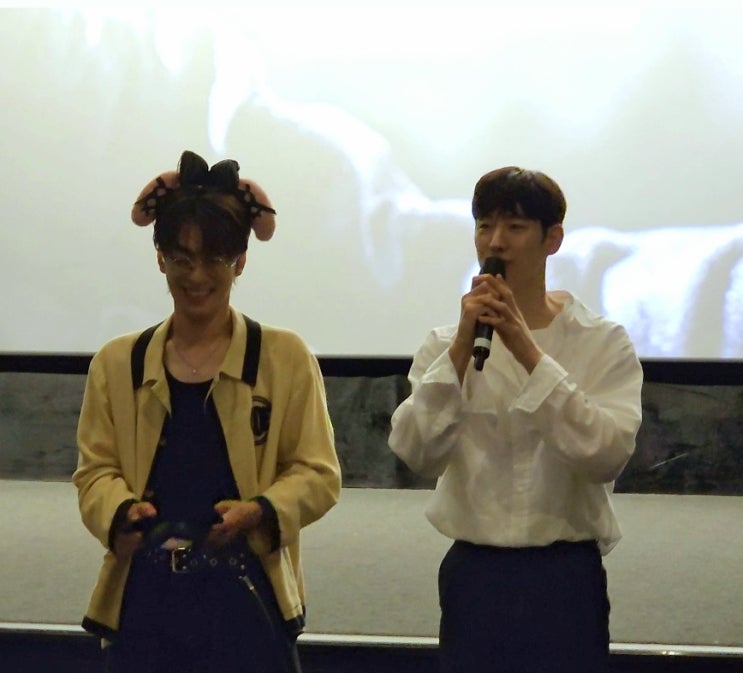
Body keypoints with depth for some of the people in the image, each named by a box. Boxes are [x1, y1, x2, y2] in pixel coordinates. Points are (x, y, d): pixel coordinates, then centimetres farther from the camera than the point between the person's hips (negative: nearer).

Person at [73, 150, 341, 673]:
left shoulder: (285, 358, 4)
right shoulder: (118, 364, 11)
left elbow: (319, 473, 2)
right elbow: (96, 469, 10)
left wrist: (259, 510, -17)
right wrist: (122, 512, -13)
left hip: (245, 600, -2)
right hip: (145, 602, 2)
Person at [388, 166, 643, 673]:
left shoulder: (604, 344, 0)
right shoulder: (445, 345, 5)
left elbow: (607, 456, -17)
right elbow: (417, 454, -10)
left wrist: (528, 352, -21)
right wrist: (462, 347, -19)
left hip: (566, 578, -1)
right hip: (475, 574, 2)